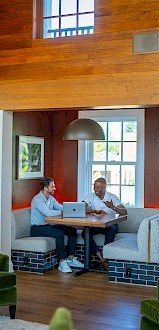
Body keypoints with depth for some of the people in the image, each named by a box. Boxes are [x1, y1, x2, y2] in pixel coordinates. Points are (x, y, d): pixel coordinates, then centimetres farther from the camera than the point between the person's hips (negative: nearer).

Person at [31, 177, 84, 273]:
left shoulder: (51, 198, 11)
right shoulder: (37, 199, -18)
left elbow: (62, 208, 7)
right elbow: (48, 213, -31)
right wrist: (62, 212, -23)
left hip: (48, 225, 9)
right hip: (37, 228, -9)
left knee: (72, 230, -4)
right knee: (59, 233, -32)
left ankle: (71, 259, 1)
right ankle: (62, 262, -25)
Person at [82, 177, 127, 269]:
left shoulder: (112, 197, -3)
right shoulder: (90, 196, 2)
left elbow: (124, 212, -13)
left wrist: (113, 207, -32)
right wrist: (96, 211, -20)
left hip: (110, 225, -2)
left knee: (111, 229, -37)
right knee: (85, 233, -28)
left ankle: (106, 257, -29)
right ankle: (102, 259, -29)